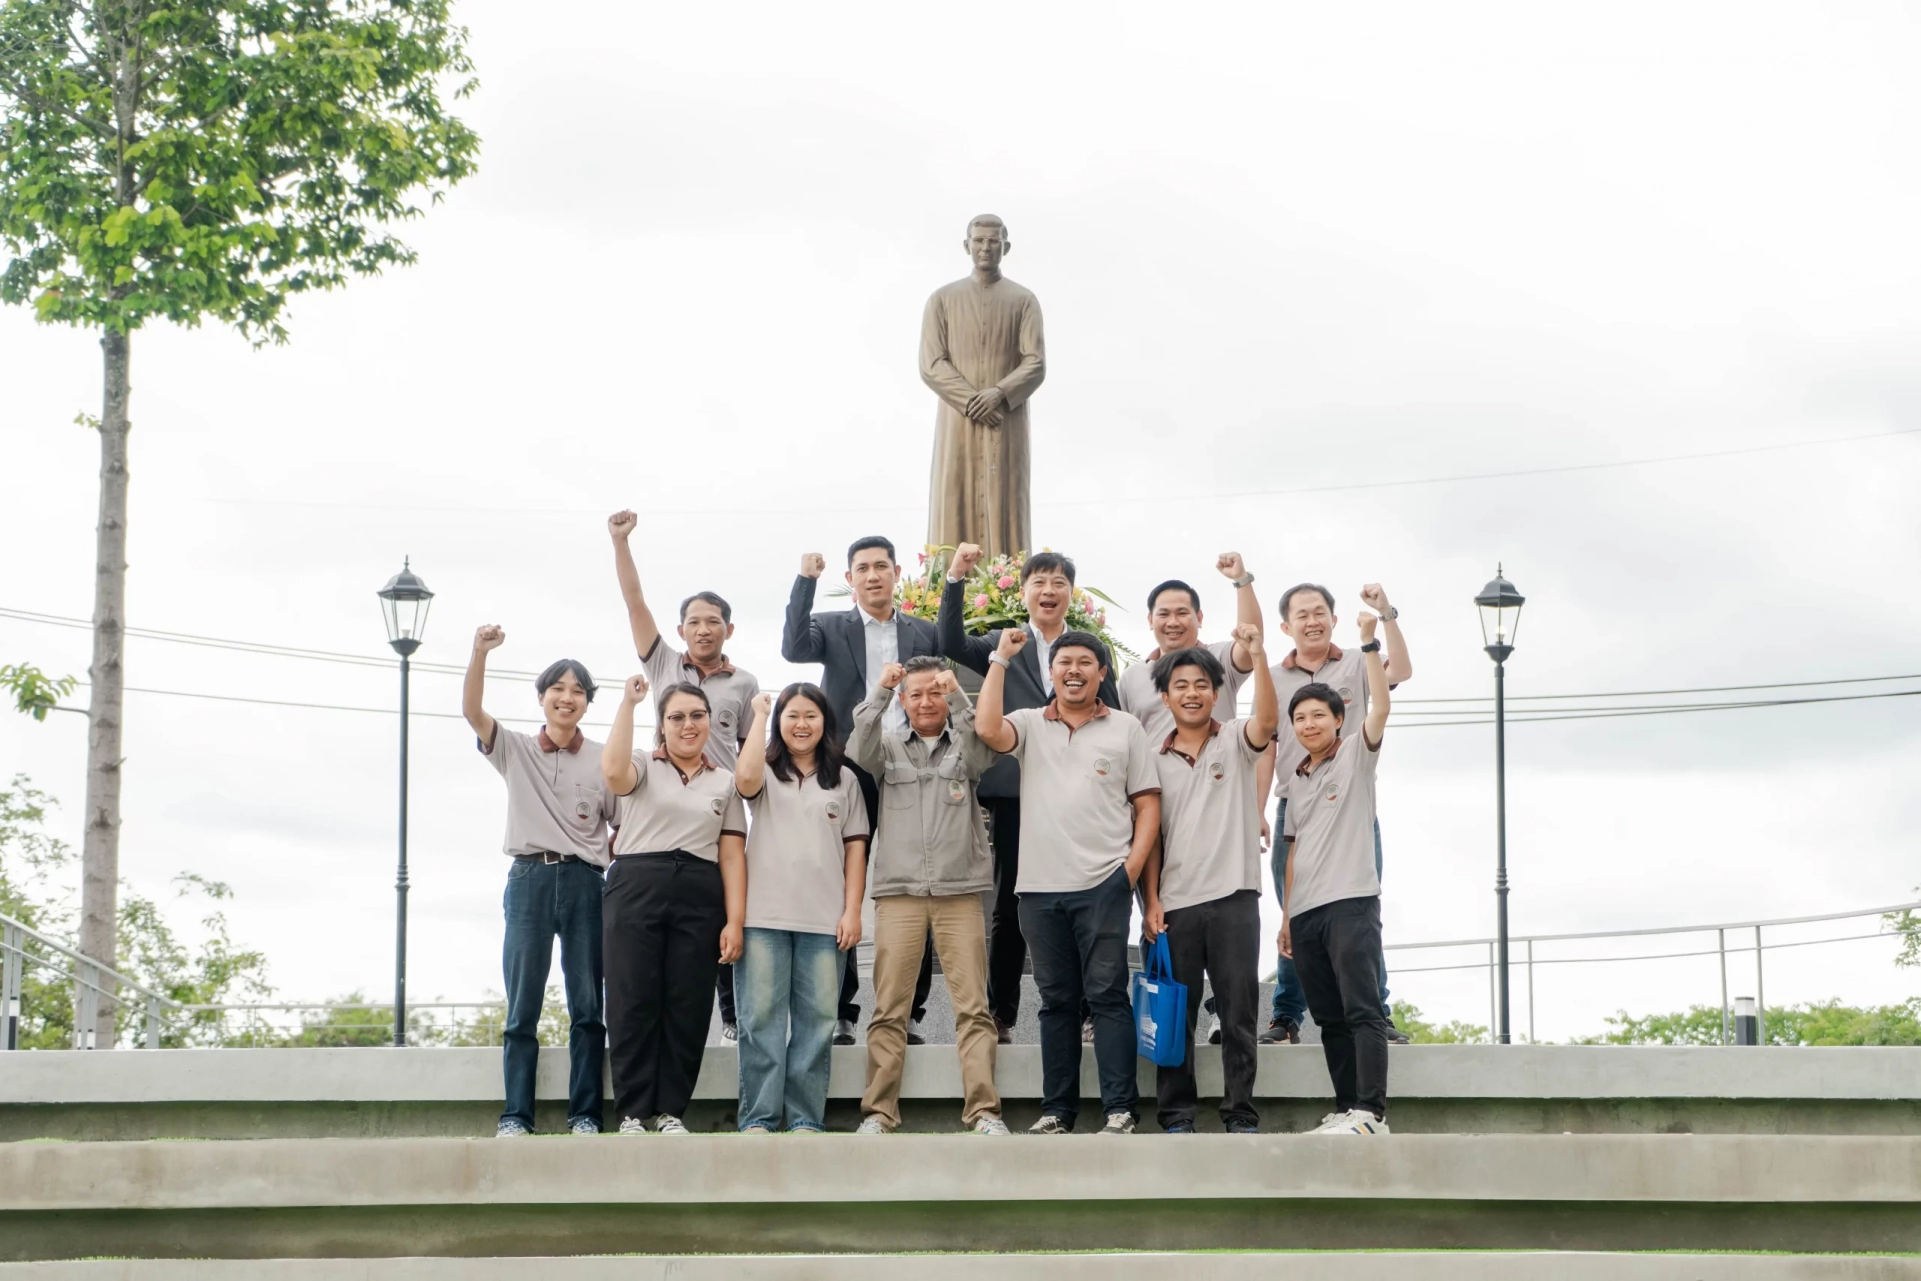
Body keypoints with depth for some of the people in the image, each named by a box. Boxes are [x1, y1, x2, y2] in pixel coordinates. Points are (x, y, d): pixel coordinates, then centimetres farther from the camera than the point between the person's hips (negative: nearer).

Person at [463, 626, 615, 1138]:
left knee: (587, 1005, -1)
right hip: (529, 879, 0)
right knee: (521, 1006, -1)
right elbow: (471, 711, -5)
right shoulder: (516, 750, 10)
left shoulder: (603, 760, 8)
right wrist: (480, 653, -20)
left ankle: (584, 1115, 3)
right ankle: (515, 1117, 1)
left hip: (585, 883, 0)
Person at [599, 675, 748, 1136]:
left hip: (699, 897, 2)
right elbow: (613, 772, -16)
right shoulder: (643, 766, 9)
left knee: (688, 1005, 0)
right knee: (633, 1001, -3)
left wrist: (735, 921, -1)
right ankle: (633, 1111, 1)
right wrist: (628, 703, -13)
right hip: (636, 888, -2)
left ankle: (670, 1110, 8)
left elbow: (732, 855, 9)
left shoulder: (725, 782, 16)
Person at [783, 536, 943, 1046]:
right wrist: (805, 580, -17)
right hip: (850, 772, -1)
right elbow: (794, 649, -12)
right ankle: (841, 1013, 3)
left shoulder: (924, 634, 15)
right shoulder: (831, 627, 9)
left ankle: (908, 1012, 5)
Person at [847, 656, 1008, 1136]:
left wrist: (957, 696, -12)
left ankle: (983, 1109, -7)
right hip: (898, 891, 0)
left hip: (960, 891, 0)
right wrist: (880, 691, -9)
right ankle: (879, 1111, -1)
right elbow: (858, 753, -6)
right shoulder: (889, 746, 14)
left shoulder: (962, 746, 13)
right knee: (889, 1009, -3)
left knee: (973, 1006, -5)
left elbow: (981, 757, -8)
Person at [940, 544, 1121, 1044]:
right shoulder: (1003, 645, 9)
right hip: (1014, 791, 0)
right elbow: (953, 645, -9)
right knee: (1010, 905, 4)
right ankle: (1000, 1014, 9)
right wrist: (955, 579, -19)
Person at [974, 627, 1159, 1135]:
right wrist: (1000, 658, -5)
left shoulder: (1125, 728, 7)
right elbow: (987, 728, -12)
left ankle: (1119, 1111, -5)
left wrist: (1131, 869, -5)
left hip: (1103, 884, -2)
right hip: (1041, 886, 2)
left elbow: (1148, 804, 6)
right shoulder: (1029, 725, 10)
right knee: (1056, 1000, 9)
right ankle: (1057, 1110, 14)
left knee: (1107, 994, -5)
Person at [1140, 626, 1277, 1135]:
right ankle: (1177, 1117, 10)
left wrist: (1257, 657, -28)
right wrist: (1152, 901, 1)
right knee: (1175, 1015, 4)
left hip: (1233, 896, -2)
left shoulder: (1235, 740, 5)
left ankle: (1241, 1115, 6)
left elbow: (1268, 720, -18)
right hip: (1175, 902, 2)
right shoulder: (1156, 759, 10)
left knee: (1239, 1012, 0)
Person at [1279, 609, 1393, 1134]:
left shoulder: (1355, 756, 3)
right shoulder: (1296, 779, 20)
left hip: (1350, 902, -7)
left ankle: (1372, 1112, -17)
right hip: (1305, 911, 7)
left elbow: (1380, 707, -14)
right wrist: (1286, 917, 16)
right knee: (1329, 1018, 7)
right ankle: (1347, 1108, 10)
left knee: (1362, 1010, -12)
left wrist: (1369, 643, -19)